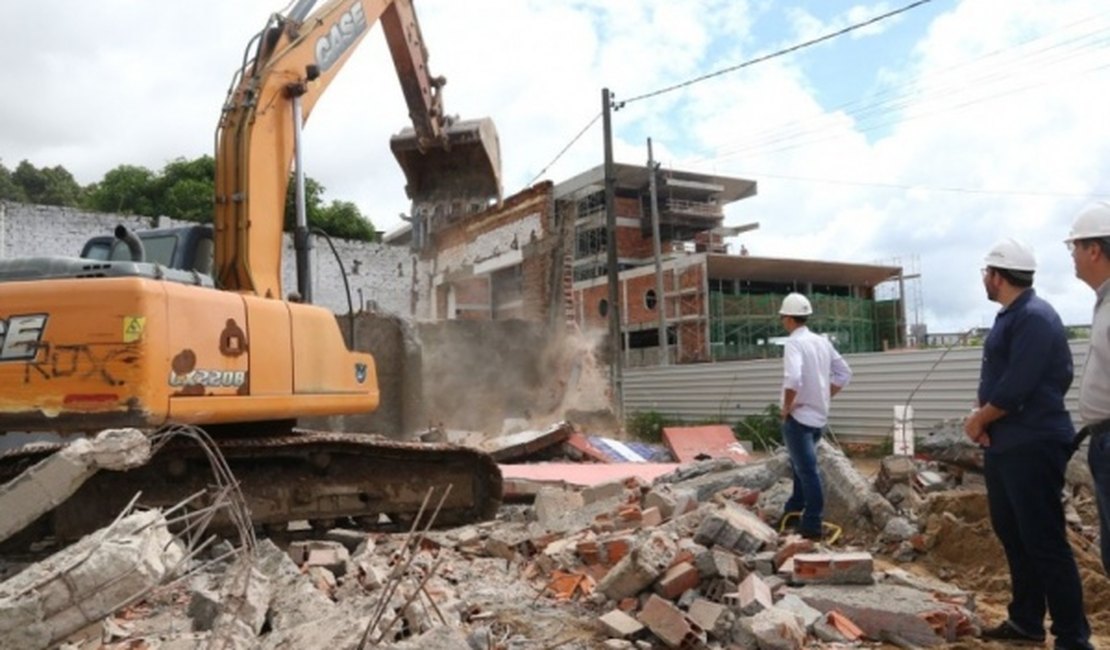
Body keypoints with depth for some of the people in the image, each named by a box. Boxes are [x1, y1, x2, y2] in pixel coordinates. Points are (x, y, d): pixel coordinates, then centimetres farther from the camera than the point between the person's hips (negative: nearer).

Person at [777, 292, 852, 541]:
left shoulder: (794, 343, -17)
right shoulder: (822, 341, 7)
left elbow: (792, 379, -32)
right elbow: (844, 373, 13)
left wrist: (786, 407, -17)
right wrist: (824, 397, 15)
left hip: (798, 417, -8)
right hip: (819, 415, 8)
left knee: (806, 469, -2)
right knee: (801, 464, 25)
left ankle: (812, 525, 5)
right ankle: (795, 508, 37)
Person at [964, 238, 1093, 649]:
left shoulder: (1035, 317, -17)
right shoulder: (1009, 317, 14)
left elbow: (1017, 387, -23)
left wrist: (978, 420, -9)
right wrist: (982, 416, 0)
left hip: (1033, 446, -10)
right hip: (1004, 445, 10)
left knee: (1045, 544, -5)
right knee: (1013, 535, 17)